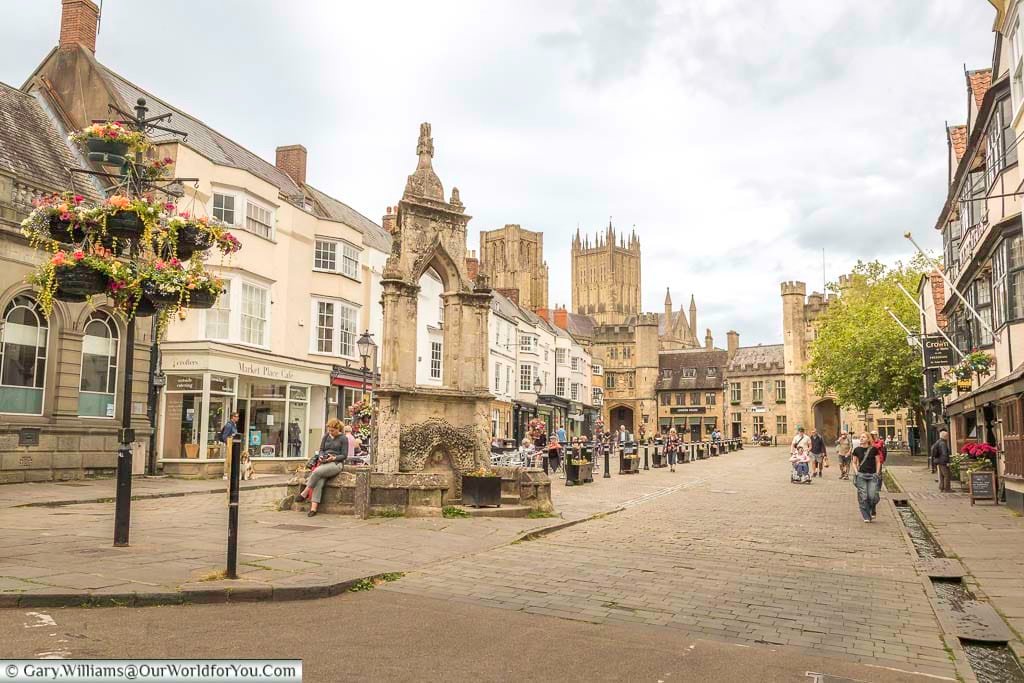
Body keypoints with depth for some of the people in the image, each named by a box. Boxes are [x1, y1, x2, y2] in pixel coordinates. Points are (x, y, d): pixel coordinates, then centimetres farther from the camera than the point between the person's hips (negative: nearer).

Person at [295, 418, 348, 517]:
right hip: (324, 462, 4)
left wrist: (334, 458, -17)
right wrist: (321, 456, -3)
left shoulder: (343, 439, 2)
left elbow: (344, 455, -1)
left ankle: (305, 493, -16)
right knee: (319, 482, -25)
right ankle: (313, 508, -31)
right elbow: (321, 449, 18)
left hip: (336, 463, -4)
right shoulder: (326, 436, 16)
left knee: (317, 471, -32)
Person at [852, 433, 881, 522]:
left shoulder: (874, 449, 0)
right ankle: (866, 516, 9)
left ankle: (872, 511, 21)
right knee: (863, 497, -2)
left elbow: (878, 462, 8)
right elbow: (854, 462, 13)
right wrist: (856, 472, 0)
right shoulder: (857, 450, 3)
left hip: (872, 475, -1)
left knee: (873, 496, -9)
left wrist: (877, 473, 0)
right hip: (861, 475, 1)